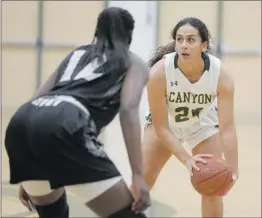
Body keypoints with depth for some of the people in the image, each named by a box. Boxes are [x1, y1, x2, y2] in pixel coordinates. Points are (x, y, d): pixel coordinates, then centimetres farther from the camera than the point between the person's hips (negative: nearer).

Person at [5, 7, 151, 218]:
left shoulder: (76, 53, 36)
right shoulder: (133, 63, 22)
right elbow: (128, 111, 1)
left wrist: (28, 177, 33)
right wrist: (138, 175, -7)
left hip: (21, 123, 6)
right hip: (64, 126, -6)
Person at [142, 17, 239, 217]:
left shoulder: (221, 75, -34)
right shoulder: (159, 72, -37)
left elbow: (227, 127, -34)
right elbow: (161, 127, -30)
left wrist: (232, 169, -45)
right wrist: (186, 159, -40)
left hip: (203, 124, 1)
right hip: (165, 122, 0)